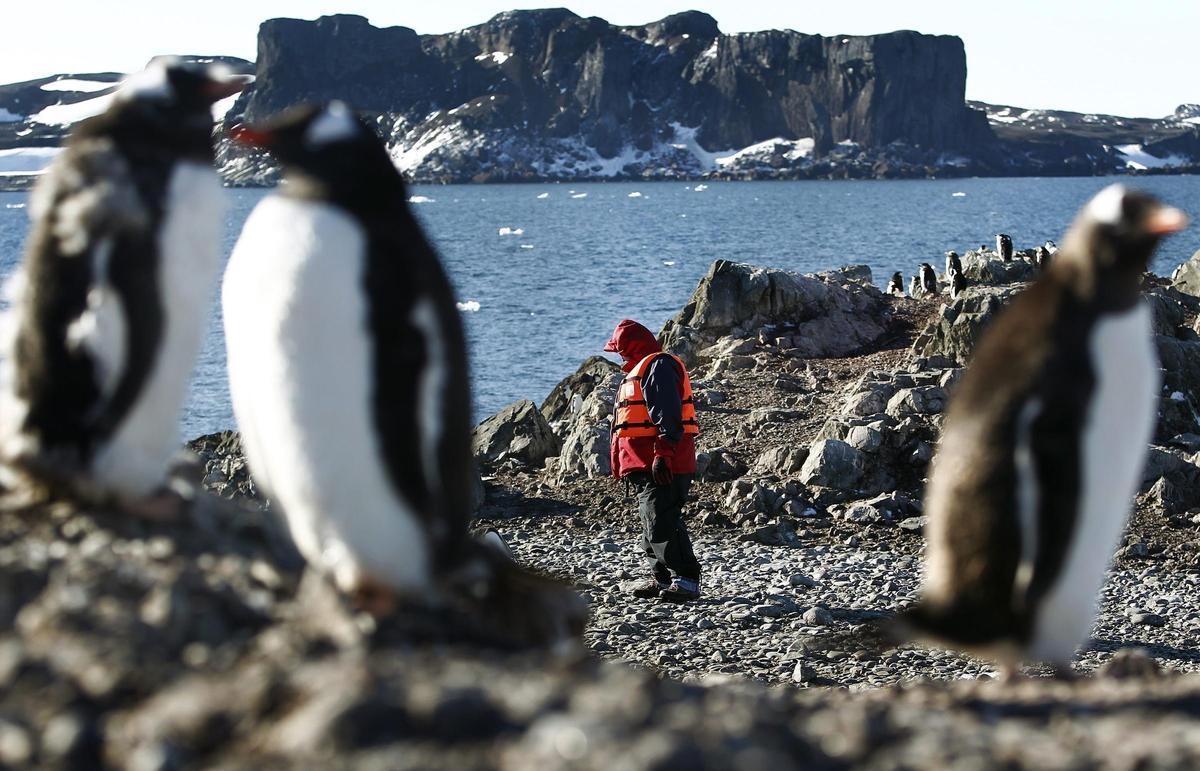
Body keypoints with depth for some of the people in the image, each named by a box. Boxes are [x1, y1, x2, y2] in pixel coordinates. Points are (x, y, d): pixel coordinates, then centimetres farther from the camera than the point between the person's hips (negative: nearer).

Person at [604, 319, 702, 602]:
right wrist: (622, 462, 31)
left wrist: (664, 453, -31)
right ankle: (660, 579, 21)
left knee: (662, 523, -18)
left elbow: (667, 413, -22)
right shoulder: (641, 369, 26)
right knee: (652, 524, 14)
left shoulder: (658, 366, -10)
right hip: (646, 463, 11)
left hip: (662, 465, -11)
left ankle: (687, 580, -20)